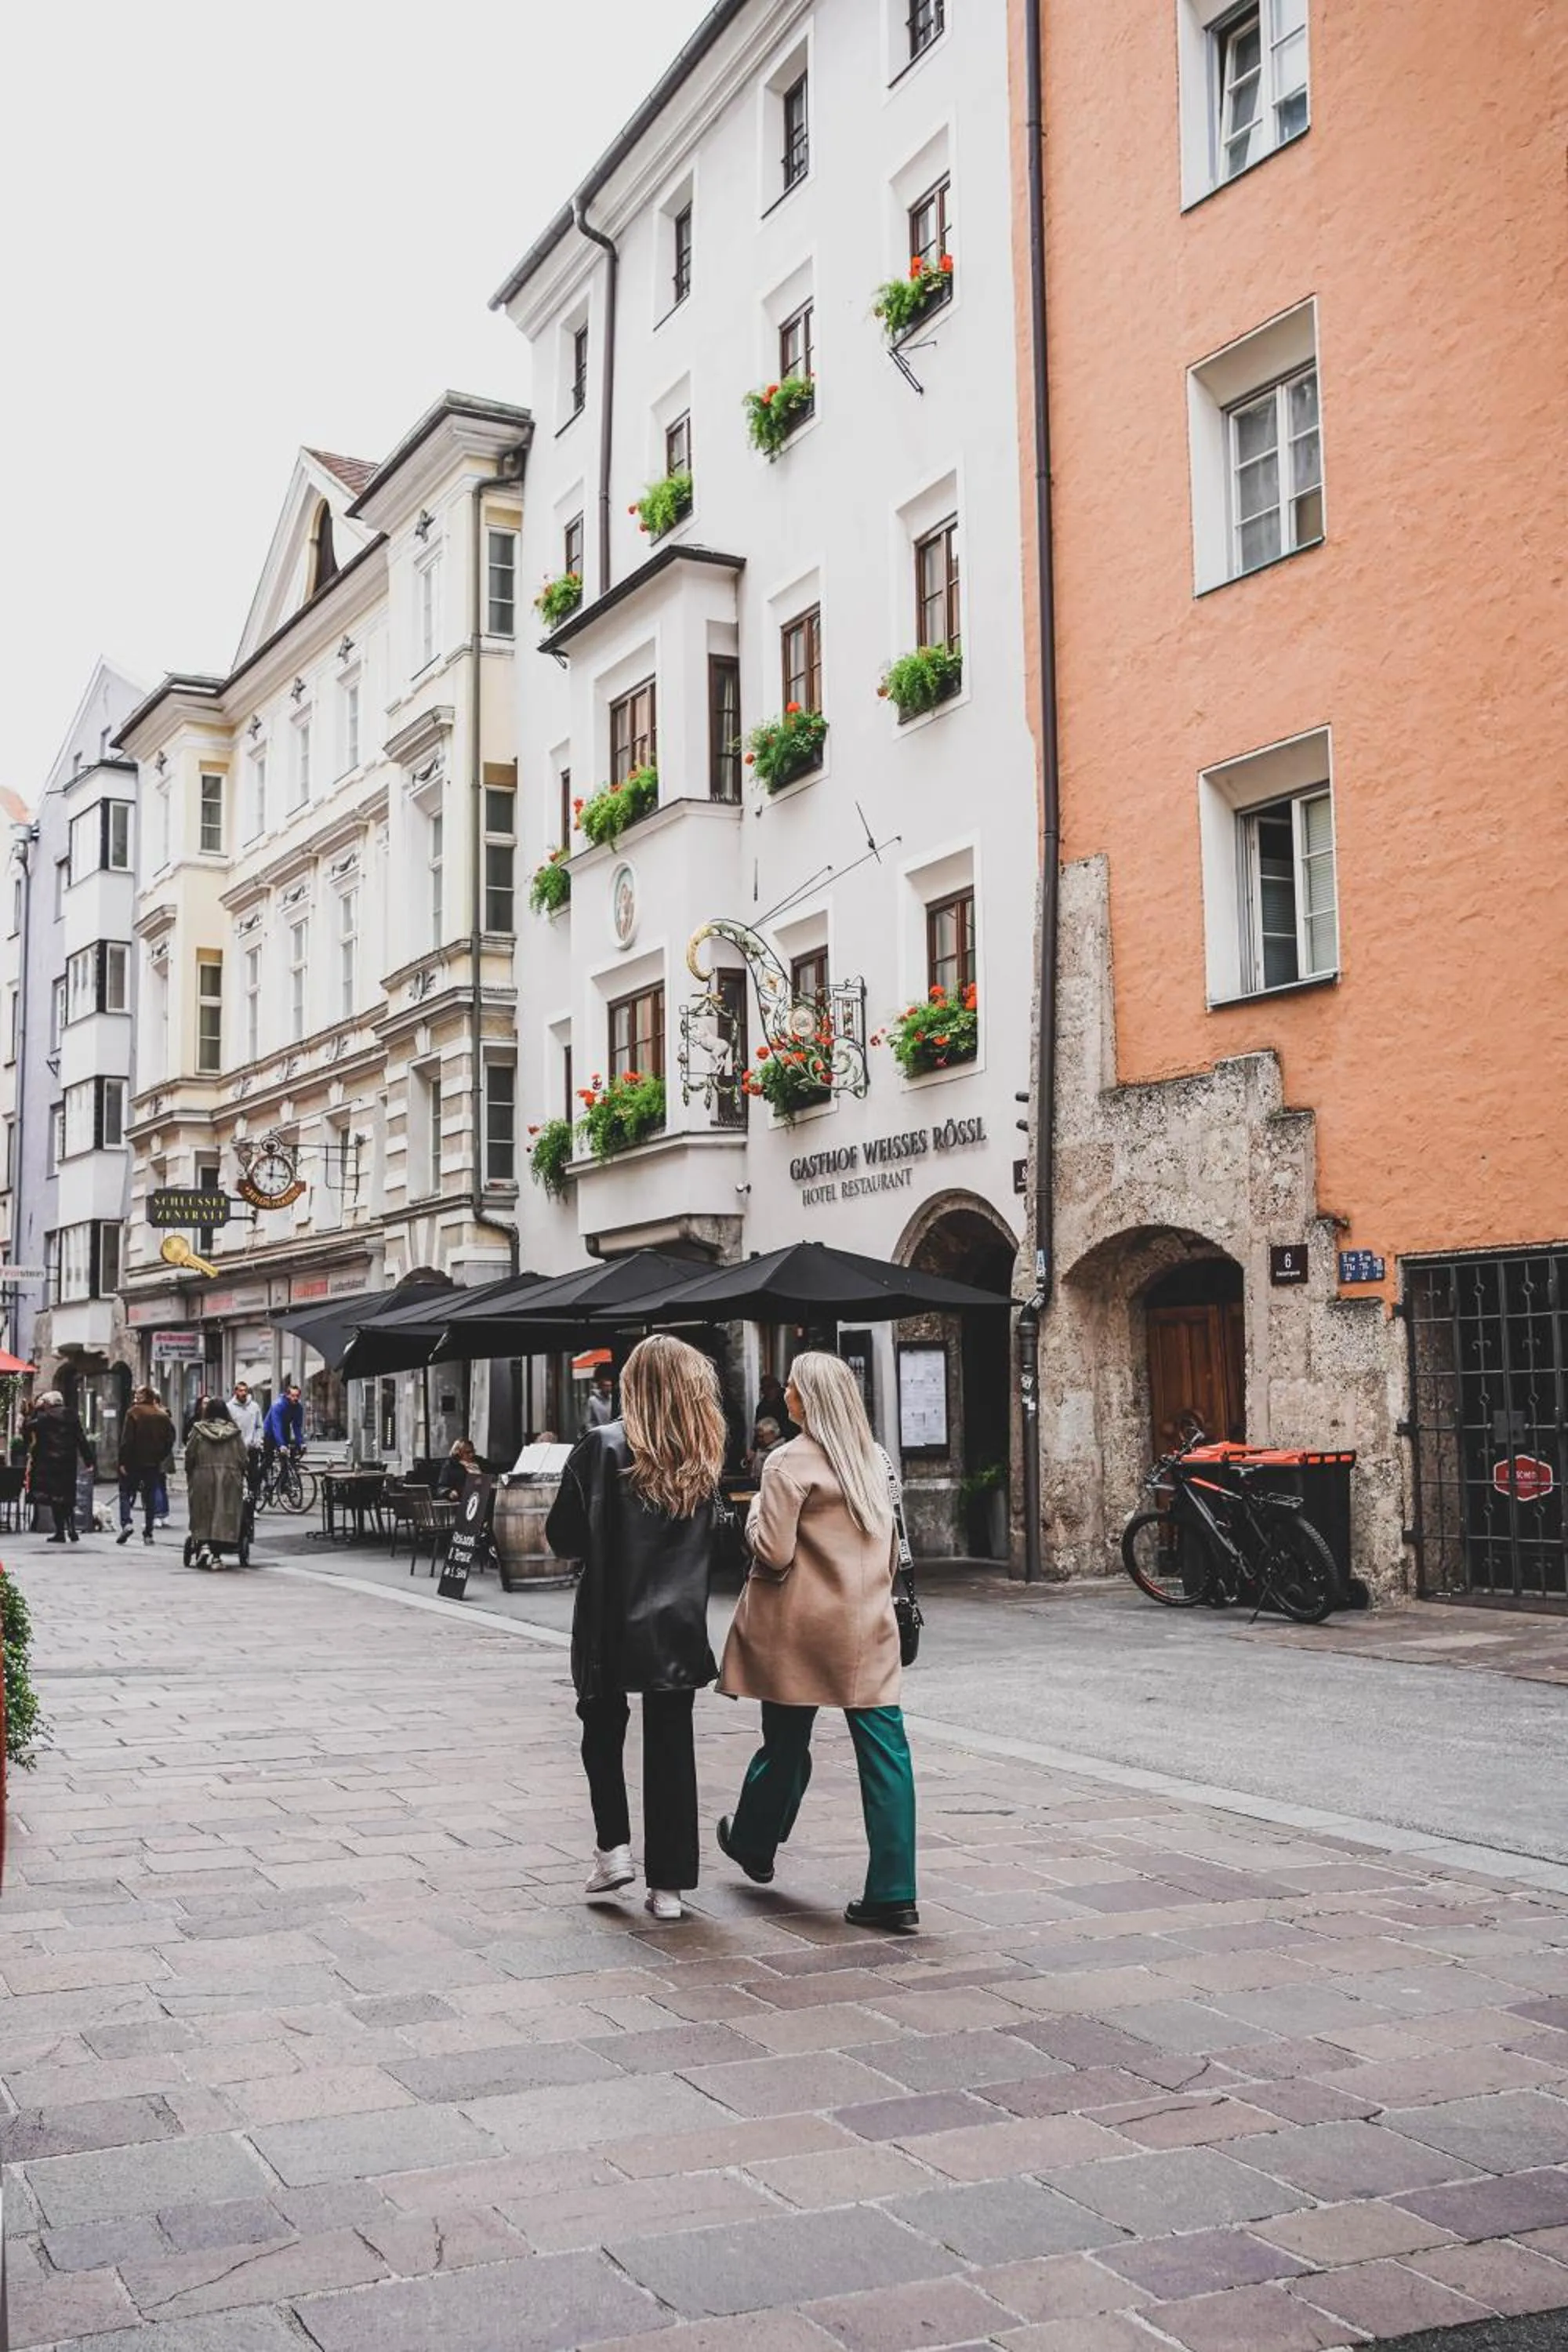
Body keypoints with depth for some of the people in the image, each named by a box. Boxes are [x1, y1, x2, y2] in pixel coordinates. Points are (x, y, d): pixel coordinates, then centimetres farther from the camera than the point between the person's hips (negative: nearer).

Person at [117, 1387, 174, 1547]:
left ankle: (126, 1523, -12)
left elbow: (127, 1439, -12)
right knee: (150, 1497, 9)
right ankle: (148, 1533, 8)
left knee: (126, 1492, 8)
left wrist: (123, 1461, -9)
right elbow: (170, 1439, 2)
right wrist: (161, 1458, 9)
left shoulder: (134, 1413, -8)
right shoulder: (162, 1416, 3)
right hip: (154, 1463, 3)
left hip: (135, 1462, -3)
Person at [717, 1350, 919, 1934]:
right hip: (869, 1625, 4)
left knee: (785, 1744, 14)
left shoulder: (789, 1463, -11)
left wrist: (757, 1514, 3)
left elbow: (774, 1552, -13)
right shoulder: (874, 1459, 9)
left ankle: (754, 1845, 38)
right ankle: (893, 1896, -2)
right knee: (886, 1752, 0)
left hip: (800, 1628, -4)